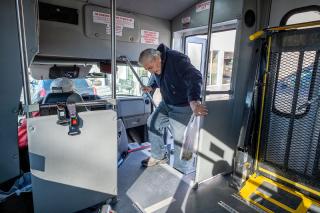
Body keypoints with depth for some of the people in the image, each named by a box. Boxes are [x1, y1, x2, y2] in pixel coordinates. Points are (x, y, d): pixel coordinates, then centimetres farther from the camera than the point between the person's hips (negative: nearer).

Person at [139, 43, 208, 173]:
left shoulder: (177, 60, -29)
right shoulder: (155, 65, -3)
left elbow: (195, 77, -40)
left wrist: (194, 101, -56)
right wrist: (151, 87, -4)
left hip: (182, 106, -8)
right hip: (166, 103, 9)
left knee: (179, 138, -2)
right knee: (153, 123, 14)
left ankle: (181, 170, 23)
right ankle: (158, 156, 33)